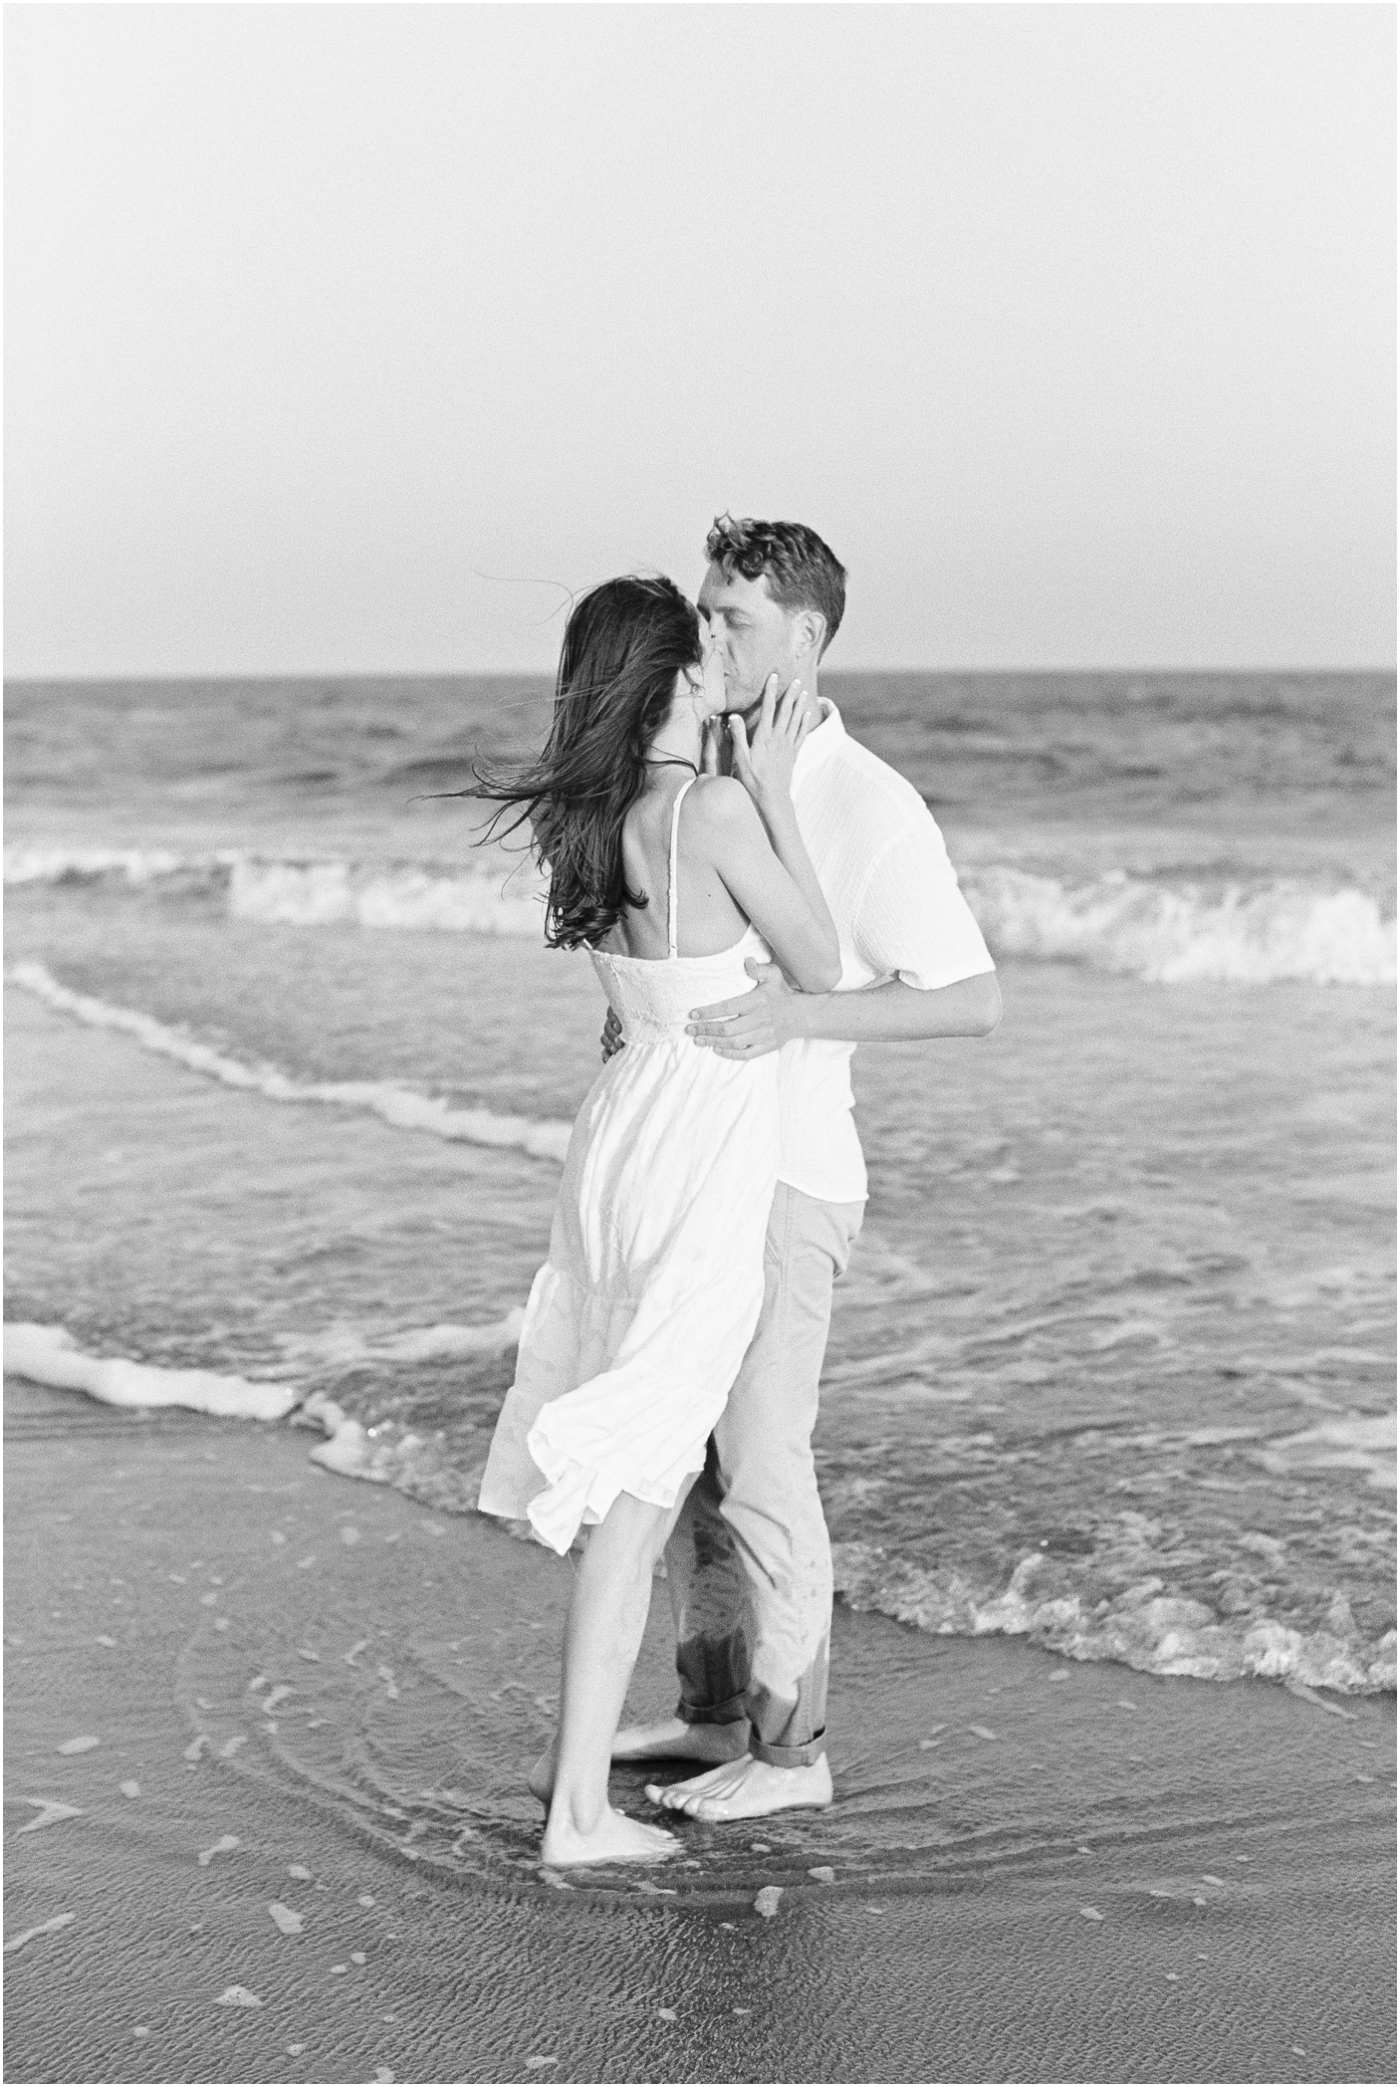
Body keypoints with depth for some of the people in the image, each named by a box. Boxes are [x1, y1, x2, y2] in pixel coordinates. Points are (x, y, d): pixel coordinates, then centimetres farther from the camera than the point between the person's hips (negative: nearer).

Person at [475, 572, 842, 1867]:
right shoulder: (713, 808, -18)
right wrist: (774, 792, -6)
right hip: (701, 1168, -8)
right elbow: (821, 971, -7)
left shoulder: (592, 814, 5)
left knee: (636, 1468, 20)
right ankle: (581, 1810, 5)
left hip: (622, 1131, 8)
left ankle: (583, 1746, 30)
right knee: (641, 1490, -2)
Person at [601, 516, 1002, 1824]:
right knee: (685, 1452, 15)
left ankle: (790, 1749, 11)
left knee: (760, 1466, -2)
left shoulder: (870, 806, -15)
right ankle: (717, 1712, 28)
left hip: (785, 1176, -8)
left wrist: (798, 1016, -27)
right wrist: (631, 1021, 2)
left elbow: (974, 1002, -17)